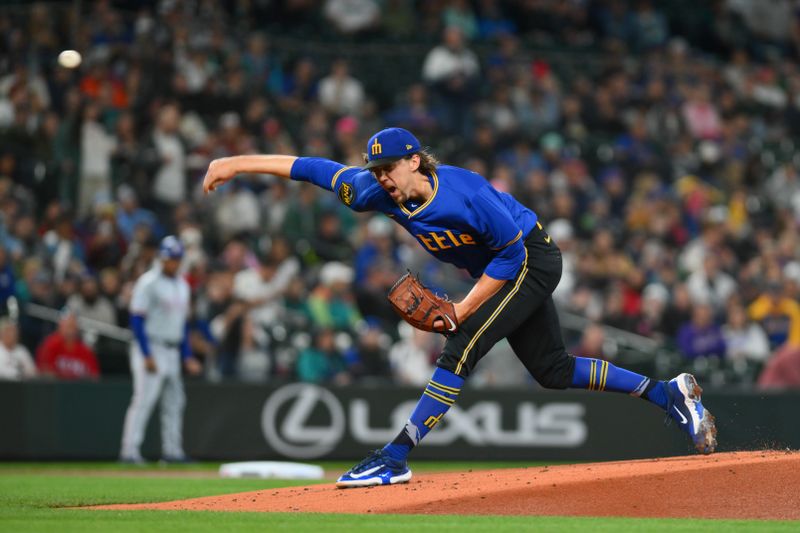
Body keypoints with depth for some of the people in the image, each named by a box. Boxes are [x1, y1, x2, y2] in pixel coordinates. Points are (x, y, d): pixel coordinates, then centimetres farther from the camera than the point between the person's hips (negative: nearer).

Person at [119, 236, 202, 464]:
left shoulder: (182, 285, 15)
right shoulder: (148, 283, -10)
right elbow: (137, 319, -14)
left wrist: (187, 356, 15)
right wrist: (146, 356, -19)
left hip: (172, 351, 8)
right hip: (151, 348, -8)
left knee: (175, 400, 8)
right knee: (144, 400, -13)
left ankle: (172, 451, 13)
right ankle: (129, 451, -13)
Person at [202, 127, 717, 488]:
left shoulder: (464, 190, -31)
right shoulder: (381, 193, -13)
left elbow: (513, 253, -24)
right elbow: (313, 168, -11)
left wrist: (464, 308, -24)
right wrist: (236, 163, -17)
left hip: (533, 259, -8)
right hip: (498, 270, 8)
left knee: (460, 350, -21)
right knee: (553, 371, 12)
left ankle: (396, 458, -23)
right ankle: (668, 392, 22)